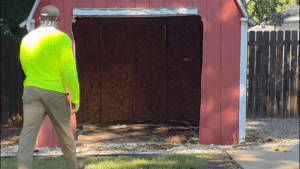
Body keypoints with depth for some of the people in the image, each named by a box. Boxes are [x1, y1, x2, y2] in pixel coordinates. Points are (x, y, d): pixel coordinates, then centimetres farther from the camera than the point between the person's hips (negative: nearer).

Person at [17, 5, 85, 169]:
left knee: (29, 131, -4)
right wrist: (76, 98, -6)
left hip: (31, 90, 3)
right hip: (55, 92, -3)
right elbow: (69, 70, -13)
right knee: (64, 132, 15)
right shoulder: (62, 38, -7)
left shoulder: (27, 38, 8)